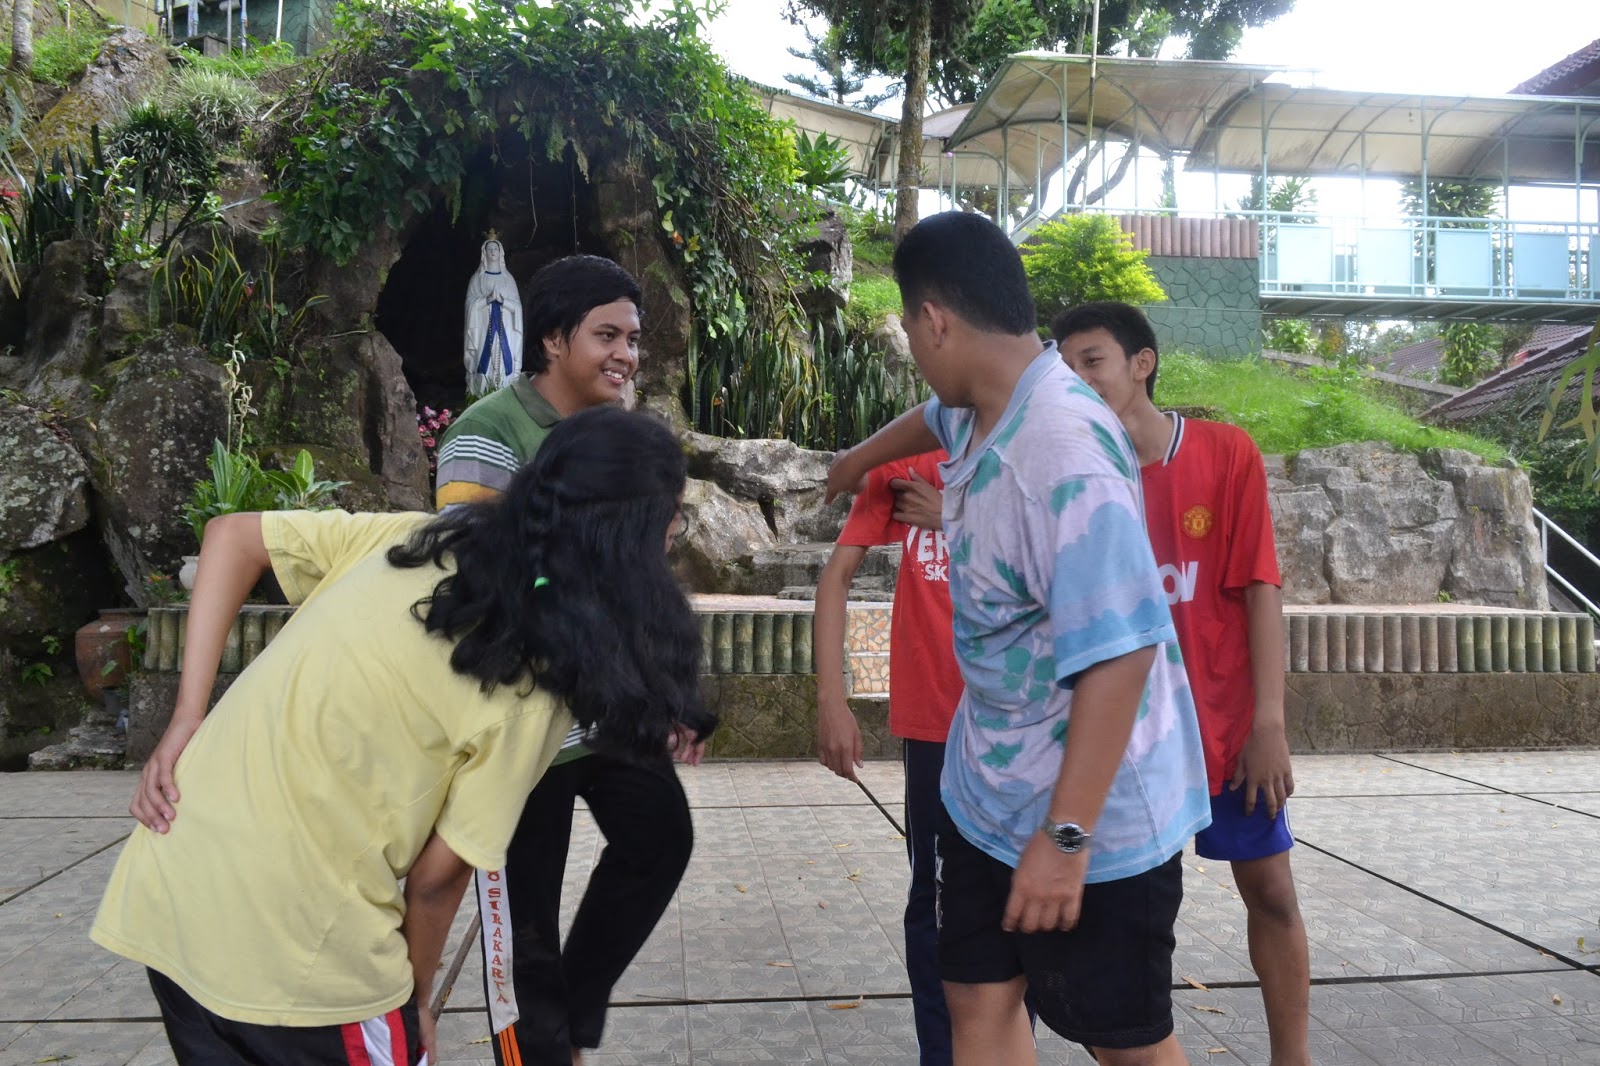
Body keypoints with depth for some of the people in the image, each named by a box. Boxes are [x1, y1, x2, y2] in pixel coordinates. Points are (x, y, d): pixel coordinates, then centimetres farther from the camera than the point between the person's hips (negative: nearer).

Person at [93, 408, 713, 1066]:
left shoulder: (413, 539, 0)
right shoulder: (537, 681, -16)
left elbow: (230, 537, 6)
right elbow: (436, 875, -9)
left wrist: (185, 722, 3)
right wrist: (415, 1004, 9)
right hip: (289, 940, -6)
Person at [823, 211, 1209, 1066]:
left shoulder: (1062, 450, -29)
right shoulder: (977, 411, 1)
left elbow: (1120, 652, -31)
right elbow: (932, 418, 27)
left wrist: (1066, 835, -27)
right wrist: (856, 461, 46)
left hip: (1093, 813, -8)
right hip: (987, 791, 8)